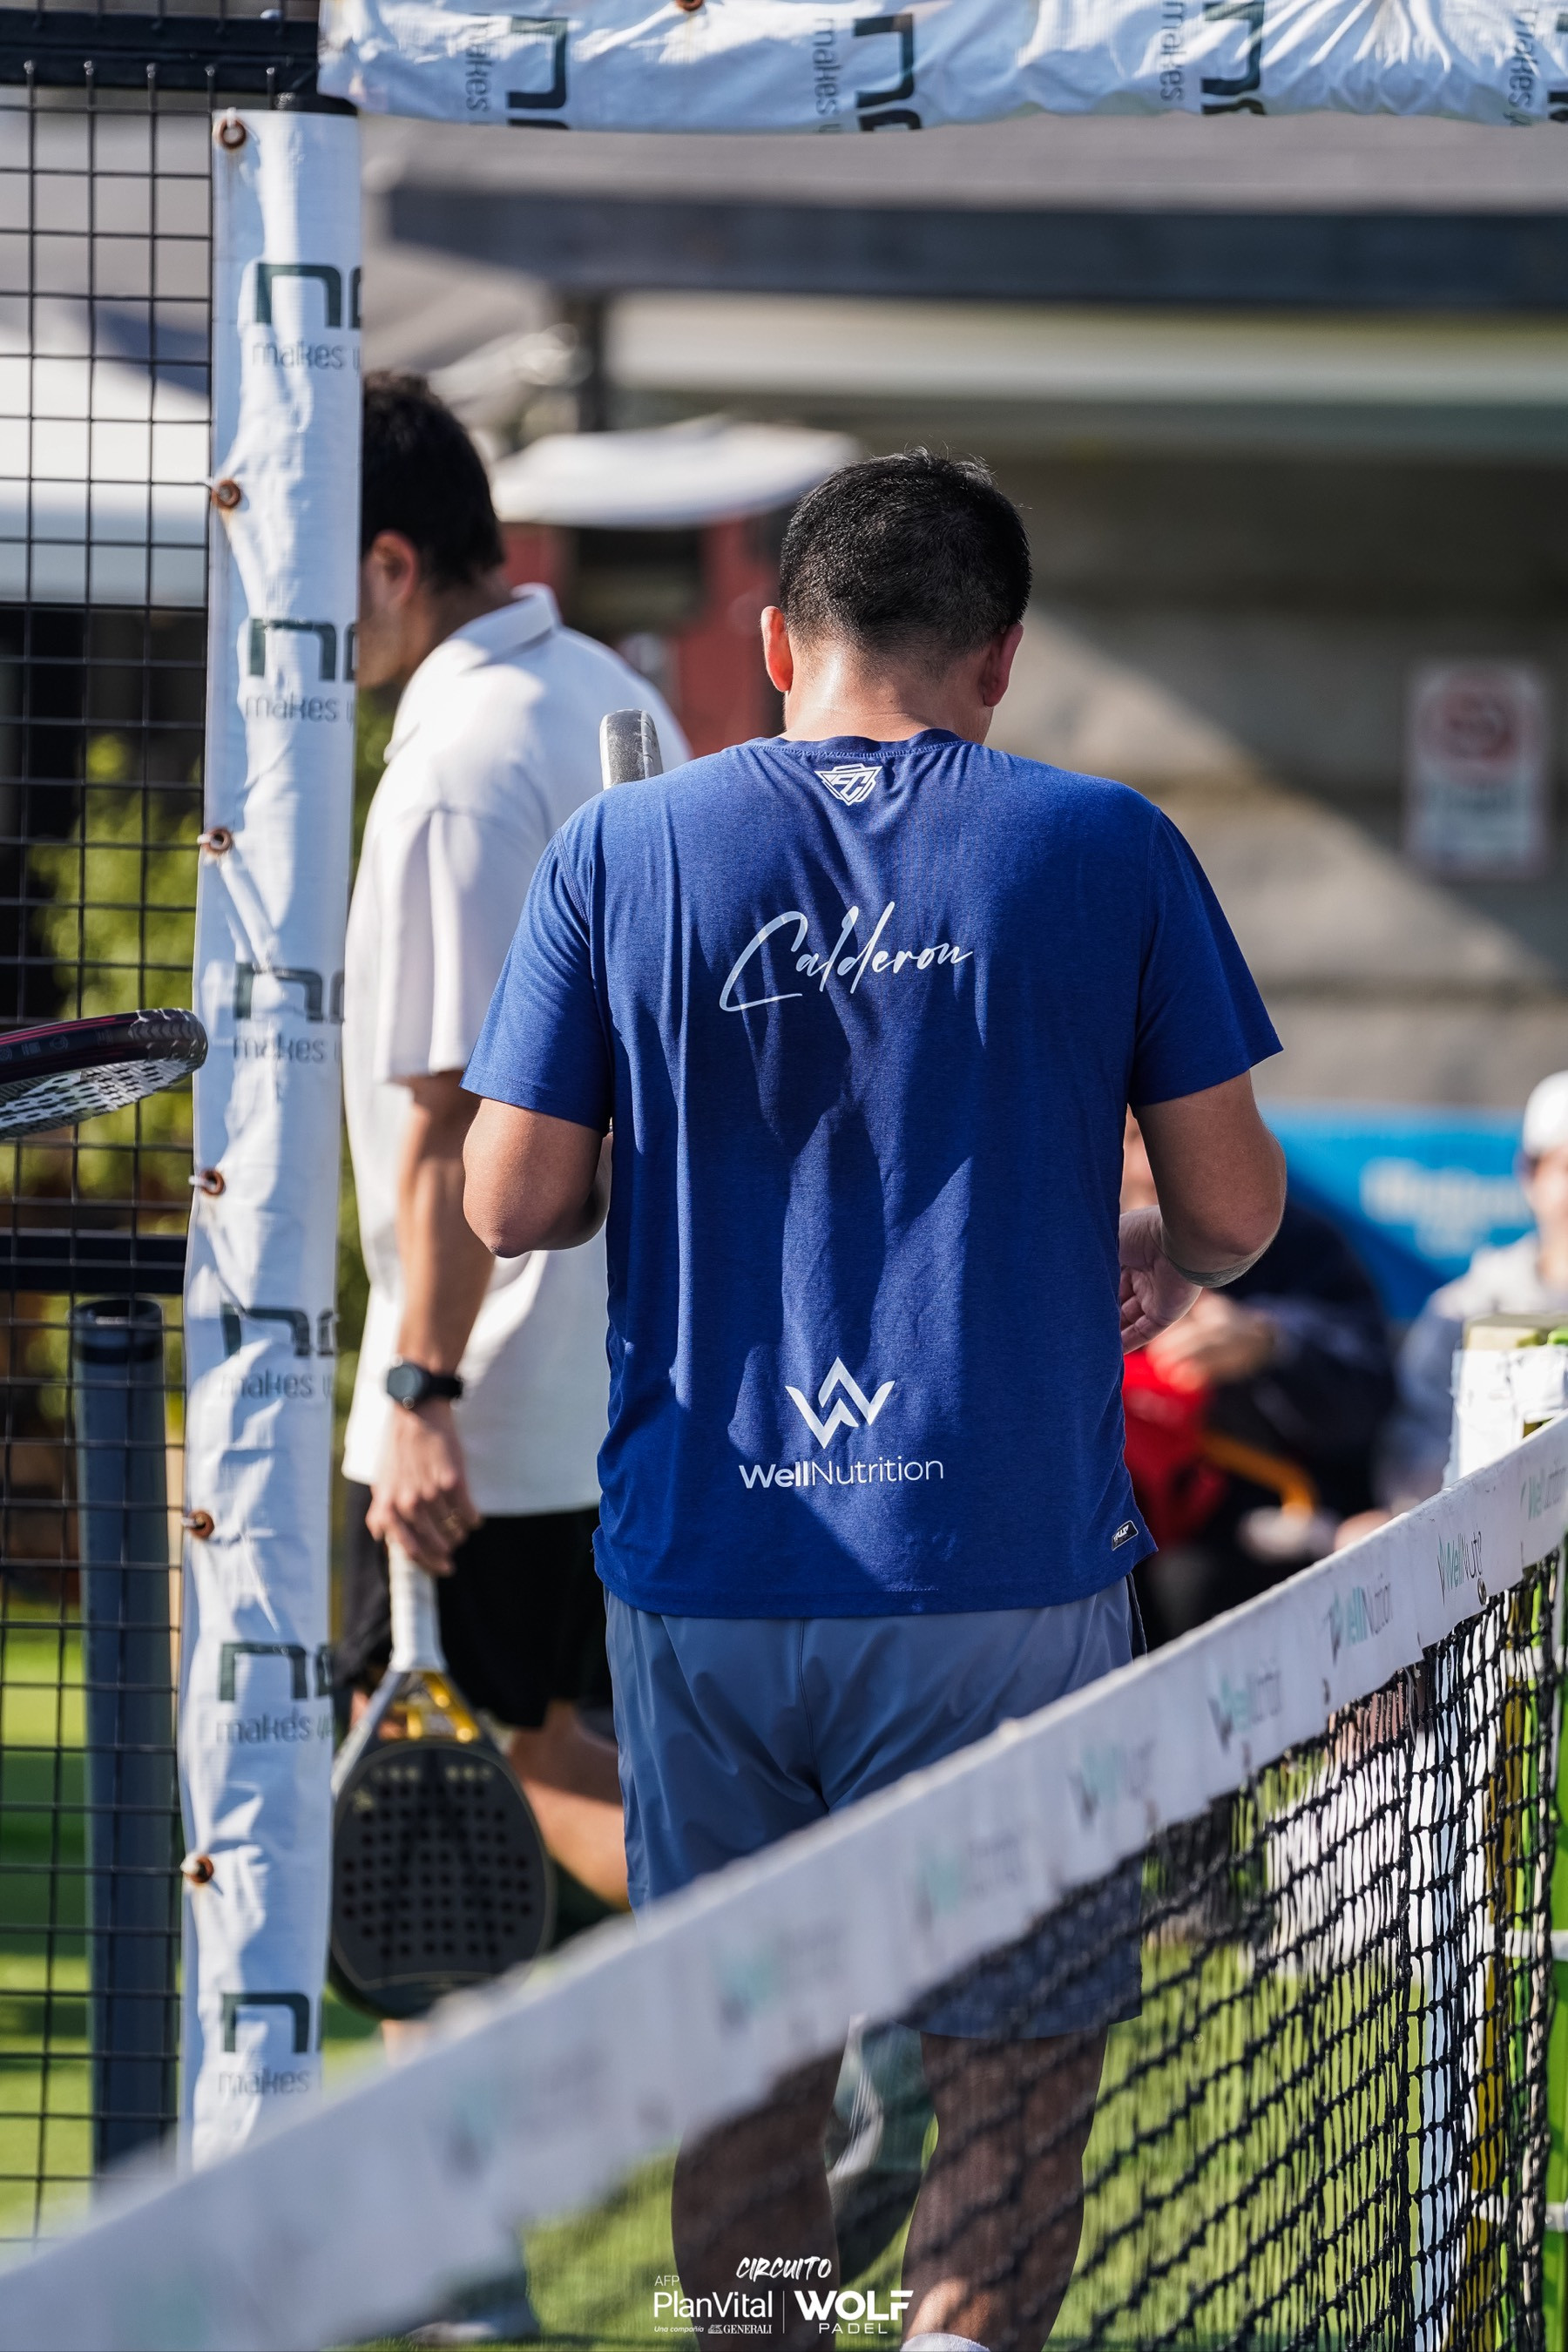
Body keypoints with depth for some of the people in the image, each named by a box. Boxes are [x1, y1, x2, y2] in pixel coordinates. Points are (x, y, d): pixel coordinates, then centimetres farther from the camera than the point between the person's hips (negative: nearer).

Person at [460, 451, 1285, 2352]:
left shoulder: (620, 850, 1)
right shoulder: (1107, 849, -2)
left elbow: (512, 1202, 1)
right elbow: (1237, 1202, 2)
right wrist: (1162, 1266, 25)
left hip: (701, 1571, 2)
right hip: (1003, 1580, -2)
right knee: (1009, 2091, 4)